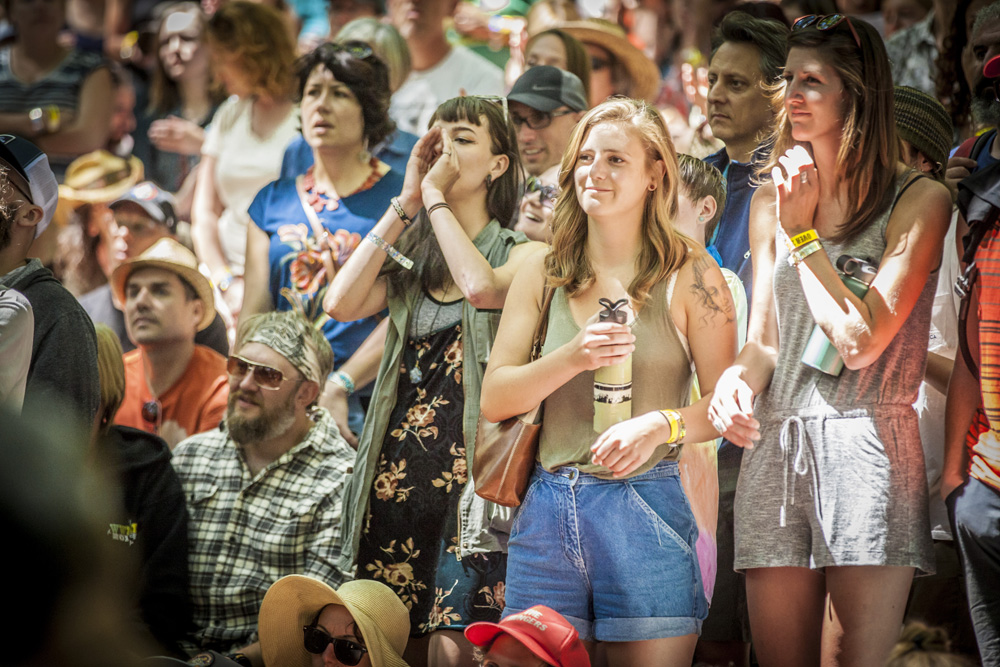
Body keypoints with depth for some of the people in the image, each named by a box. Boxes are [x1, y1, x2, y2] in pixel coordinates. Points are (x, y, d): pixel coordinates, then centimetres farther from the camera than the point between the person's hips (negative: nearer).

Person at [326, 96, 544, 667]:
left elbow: (483, 288, -20)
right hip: (396, 469, 5)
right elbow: (341, 303, -2)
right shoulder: (410, 257, 17)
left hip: (469, 469, -5)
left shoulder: (523, 253, 4)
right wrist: (405, 204, 2)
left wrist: (435, 198, -7)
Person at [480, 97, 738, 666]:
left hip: (645, 507, -3)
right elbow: (494, 400, 7)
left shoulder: (689, 275, 2)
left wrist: (660, 425, -18)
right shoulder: (543, 275, 11)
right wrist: (572, 359, -9)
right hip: (548, 508, 3)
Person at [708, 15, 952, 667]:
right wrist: (737, 378, -4)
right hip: (775, 449, 5)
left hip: (869, 454, -5)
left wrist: (802, 233, -4)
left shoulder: (919, 201, -2)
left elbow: (862, 341, -9)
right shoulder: (772, 201, 16)